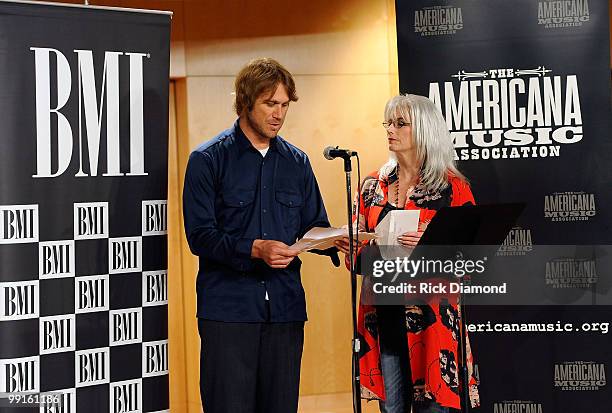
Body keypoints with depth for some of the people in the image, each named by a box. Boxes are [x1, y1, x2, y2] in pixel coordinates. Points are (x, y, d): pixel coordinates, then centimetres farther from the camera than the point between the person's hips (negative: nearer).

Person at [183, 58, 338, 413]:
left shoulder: (297, 162, 14)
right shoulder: (209, 159, 0)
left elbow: (314, 225, 16)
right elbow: (200, 235, -7)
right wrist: (254, 249, -21)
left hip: (285, 307, 4)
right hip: (228, 308, -4)